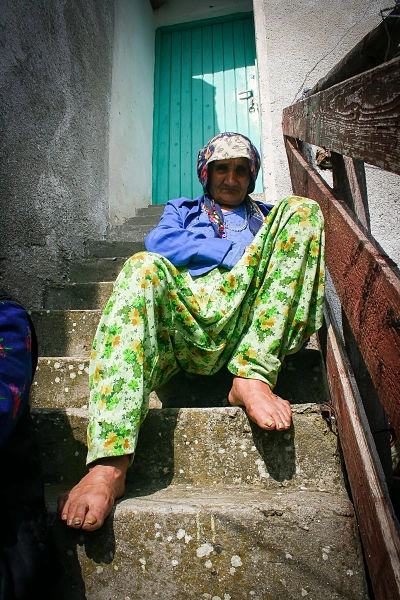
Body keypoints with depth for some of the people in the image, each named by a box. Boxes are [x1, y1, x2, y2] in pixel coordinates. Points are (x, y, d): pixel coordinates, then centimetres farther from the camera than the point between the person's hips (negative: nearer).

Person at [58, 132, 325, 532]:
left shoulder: (267, 215, 38)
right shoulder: (183, 210, 34)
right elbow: (158, 242, 10)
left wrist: (264, 257, -4)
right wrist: (239, 252, 3)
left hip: (247, 315, 1)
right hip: (184, 314, 0)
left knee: (302, 209, -11)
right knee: (144, 266, -29)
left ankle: (253, 376, -29)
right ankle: (109, 463, -43)